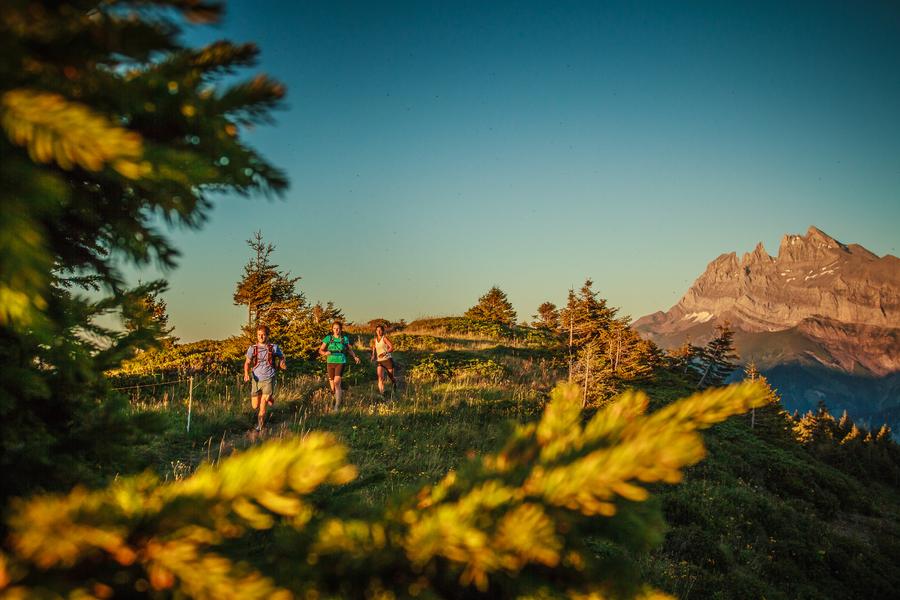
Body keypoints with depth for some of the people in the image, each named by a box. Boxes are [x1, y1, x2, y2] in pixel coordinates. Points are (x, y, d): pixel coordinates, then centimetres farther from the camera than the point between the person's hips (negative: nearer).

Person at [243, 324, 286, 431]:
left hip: (268, 379, -2)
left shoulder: (274, 348, -1)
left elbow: (281, 357, 11)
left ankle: (259, 426, 7)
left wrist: (283, 364, -12)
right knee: (255, 406, 10)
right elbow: (247, 363, 6)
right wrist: (246, 374, -12)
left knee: (263, 406, -11)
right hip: (256, 380, 3)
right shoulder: (252, 348, 2)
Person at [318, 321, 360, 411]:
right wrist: (325, 353, -15)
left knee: (337, 382, -18)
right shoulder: (328, 338, 3)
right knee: (332, 384, 10)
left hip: (340, 362, -2)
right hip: (330, 362, 2)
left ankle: (337, 405, -15)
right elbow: (320, 350, 6)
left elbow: (349, 349, 18)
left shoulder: (345, 339, 4)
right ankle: (336, 397, 41)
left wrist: (355, 357, 3)